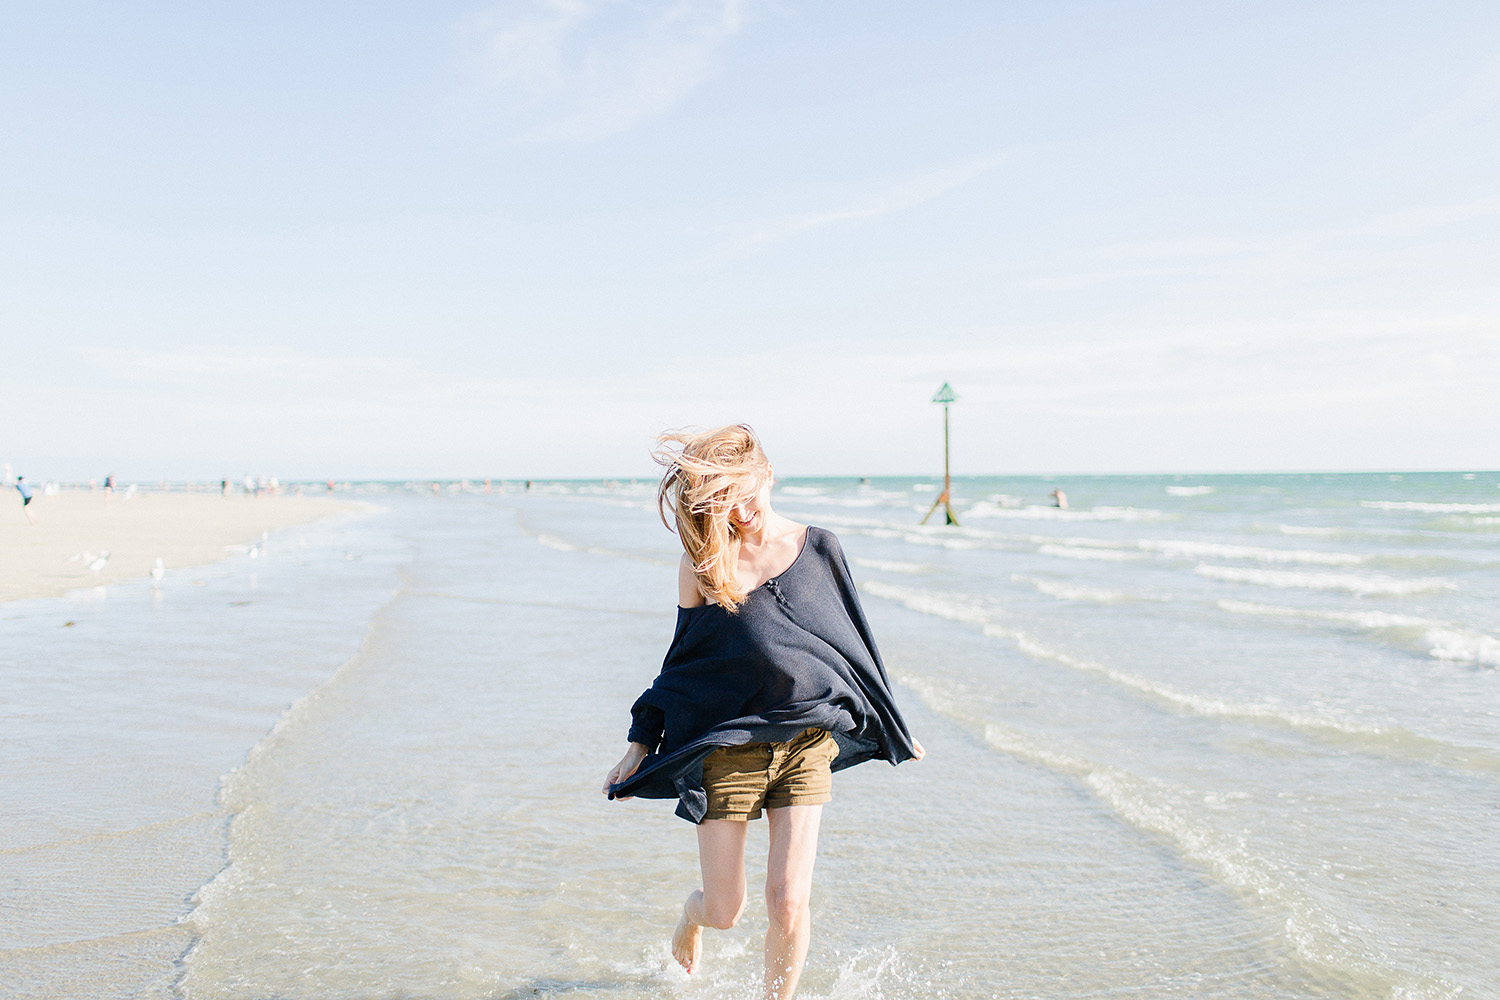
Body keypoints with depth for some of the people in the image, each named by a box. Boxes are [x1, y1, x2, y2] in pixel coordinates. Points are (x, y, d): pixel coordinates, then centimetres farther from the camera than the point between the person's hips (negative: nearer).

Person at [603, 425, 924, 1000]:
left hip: (806, 742, 1)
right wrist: (641, 743, 5)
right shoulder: (702, 565, -1)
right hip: (725, 746, -1)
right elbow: (682, 659, 7)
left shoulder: (817, 548, 2)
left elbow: (852, 641, 13)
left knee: (789, 903, -6)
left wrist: (890, 727, 19)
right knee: (724, 909, 7)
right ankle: (693, 912, 45)